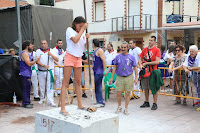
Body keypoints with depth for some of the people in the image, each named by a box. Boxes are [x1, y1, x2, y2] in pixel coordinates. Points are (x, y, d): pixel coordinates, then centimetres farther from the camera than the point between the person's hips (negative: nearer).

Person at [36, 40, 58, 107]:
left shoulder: (51, 51, 9)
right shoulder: (38, 51, 8)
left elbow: (57, 60, 1)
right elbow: (37, 61, -4)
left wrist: (51, 55, -15)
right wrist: (44, 65, -18)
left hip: (50, 71, -1)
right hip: (41, 72, 1)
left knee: (50, 86, -8)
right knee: (42, 86, 8)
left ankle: (50, 101, -9)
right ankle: (42, 99, 25)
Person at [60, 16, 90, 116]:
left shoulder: (83, 32, 11)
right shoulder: (70, 30, -5)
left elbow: (85, 47, 11)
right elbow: (75, 40, -24)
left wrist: (87, 38, -6)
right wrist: (83, 29, -17)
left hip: (78, 58, 6)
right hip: (70, 57, -6)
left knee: (78, 82, 10)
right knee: (66, 82, -9)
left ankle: (80, 105, 19)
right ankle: (62, 108, -11)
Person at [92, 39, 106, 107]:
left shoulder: (99, 50, -12)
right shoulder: (94, 51, 17)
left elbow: (104, 61, -17)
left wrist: (104, 71, -18)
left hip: (99, 72, -10)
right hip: (96, 71, 10)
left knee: (98, 87, -7)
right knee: (97, 86, 13)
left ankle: (101, 102, -2)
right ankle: (99, 101, 20)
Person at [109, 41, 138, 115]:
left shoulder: (131, 57, 1)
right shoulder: (118, 57, 5)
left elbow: (135, 68, 3)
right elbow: (115, 67, 10)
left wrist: (136, 78, -3)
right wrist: (112, 77, 8)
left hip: (129, 77, -1)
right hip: (119, 77, 1)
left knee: (127, 93, 4)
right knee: (119, 93, 4)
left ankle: (126, 109, 17)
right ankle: (119, 107, 26)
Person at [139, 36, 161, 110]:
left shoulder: (157, 50, -6)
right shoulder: (145, 49, 9)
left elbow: (157, 62, -15)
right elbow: (140, 59, 15)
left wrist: (146, 63, -12)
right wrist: (140, 65, -6)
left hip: (153, 72, -5)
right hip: (145, 71, 5)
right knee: (145, 88, 13)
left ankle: (155, 103, 10)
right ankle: (146, 102, 25)